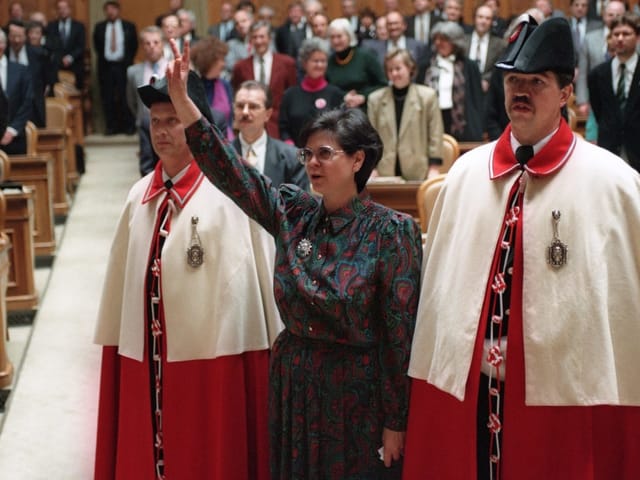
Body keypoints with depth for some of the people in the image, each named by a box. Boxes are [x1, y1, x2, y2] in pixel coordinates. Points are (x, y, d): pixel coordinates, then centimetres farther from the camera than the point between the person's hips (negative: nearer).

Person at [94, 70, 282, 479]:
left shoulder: (228, 193, -10)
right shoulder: (141, 196, 8)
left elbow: (257, 274, -9)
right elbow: (124, 275, 11)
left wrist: (268, 352, -7)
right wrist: (119, 347, 12)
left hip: (211, 355, -5)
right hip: (146, 357, 6)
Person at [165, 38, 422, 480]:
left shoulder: (390, 231, -12)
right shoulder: (293, 212, 1)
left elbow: (401, 331, -12)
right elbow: (229, 170, -6)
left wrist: (395, 422, -12)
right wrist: (181, 99, -16)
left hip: (357, 391, -5)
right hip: (292, 383, 5)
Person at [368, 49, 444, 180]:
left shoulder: (428, 96, 4)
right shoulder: (375, 99, 10)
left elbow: (435, 135, 3)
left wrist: (434, 167, -2)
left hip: (418, 173, -1)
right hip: (384, 174, 1)